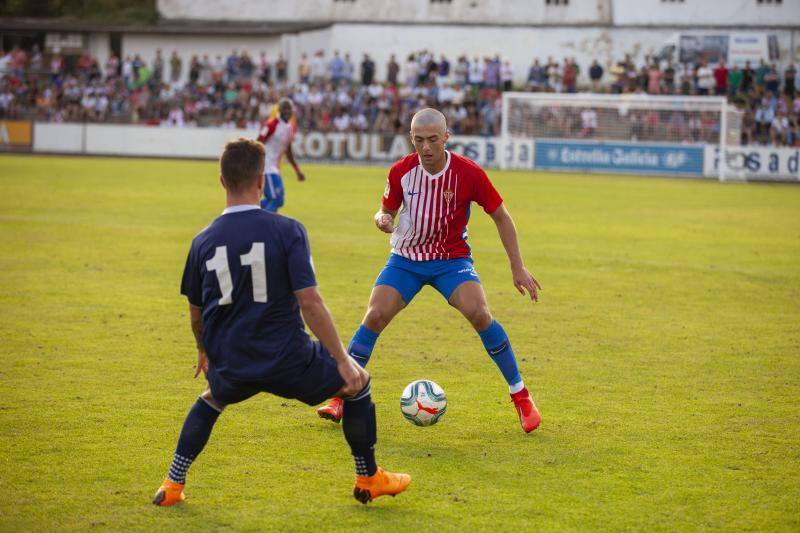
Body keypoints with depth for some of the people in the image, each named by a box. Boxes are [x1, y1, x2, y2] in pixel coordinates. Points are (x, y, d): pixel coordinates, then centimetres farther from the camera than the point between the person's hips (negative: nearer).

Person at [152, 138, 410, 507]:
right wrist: (343, 361, -9)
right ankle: (369, 478, 30)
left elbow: (196, 314, 13)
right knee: (357, 383, 22)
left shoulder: (203, 242, 0)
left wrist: (204, 351, 34)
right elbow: (310, 303, -16)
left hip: (231, 367, 3)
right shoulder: (287, 230, -11)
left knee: (212, 399, 37)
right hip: (287, 363, -3)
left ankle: (172, 485, 26)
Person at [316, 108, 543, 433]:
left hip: (452, 259, -2)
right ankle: (342, 398, -2)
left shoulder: (469, 174, -16)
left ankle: (520, 395, -10)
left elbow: (500, 217, -5)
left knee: (479, 314, -25)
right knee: (375, 315, -16)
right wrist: (382, 220, -21)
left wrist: (518, 267, -7)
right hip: (406, 259, 2)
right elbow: (386, 210, 5)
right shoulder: (401, 172, -10)